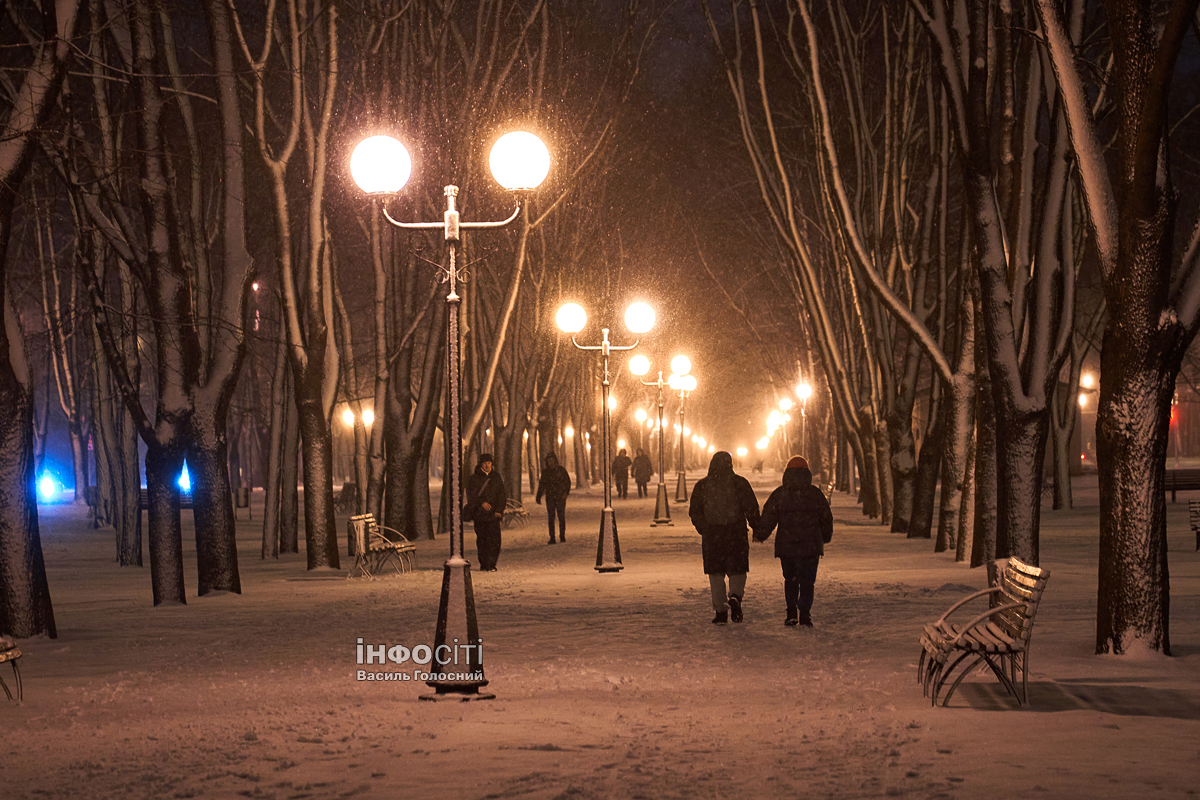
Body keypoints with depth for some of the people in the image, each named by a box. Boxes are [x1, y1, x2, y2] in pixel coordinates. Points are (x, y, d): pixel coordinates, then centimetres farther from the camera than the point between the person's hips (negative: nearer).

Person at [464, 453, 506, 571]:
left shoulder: (496, 477, 12)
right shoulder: (474, 478, 4)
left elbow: (501, 495, 12)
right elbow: (471, 495, -1)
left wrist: (499, 510, 0)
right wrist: (481, 502, -16)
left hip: (494, 513, 2)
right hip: (479, 513, -1)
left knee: (495, 539, -9)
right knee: (482, 540, -3)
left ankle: (491, 565, -4)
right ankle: (484, 565, 3)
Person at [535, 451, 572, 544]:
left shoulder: (561, 470, 1)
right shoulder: (545, 472, 9)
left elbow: (567, 481, 0)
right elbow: (542, 485, 15)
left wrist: (566, 492, -14)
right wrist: (538, 497, 9)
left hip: (560, 498, -2)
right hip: (550, 498, 2)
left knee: (561, 517, 0)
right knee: (551, 518, -2)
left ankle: (562, 536, 13)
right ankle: (552, 538, 0)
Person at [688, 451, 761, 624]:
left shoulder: (702, 485, 2)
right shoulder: (740, 483, -3)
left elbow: (694, 511, 7)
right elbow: (752, 508, -4)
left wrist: (703, 529, 20)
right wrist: (757, 529, 9)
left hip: (711, 535, 1)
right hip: (736, 534, -1)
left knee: (716, 574, 8)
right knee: (738, 571, 9)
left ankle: (721, 611, 3)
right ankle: (735, 597, -19)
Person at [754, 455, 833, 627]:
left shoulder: (778, 494, -1)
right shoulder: (815, 494, 1)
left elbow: (768, 518, -1)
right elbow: (826, 518, 9)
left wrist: (760, 535, 14)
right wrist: (825, 538, 25)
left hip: (786, 547, 1)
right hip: (810, 547, -1)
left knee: (790, 580, 16)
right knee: (807, 581, 3)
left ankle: (792, 613, 7)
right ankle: (804, 614, -7)